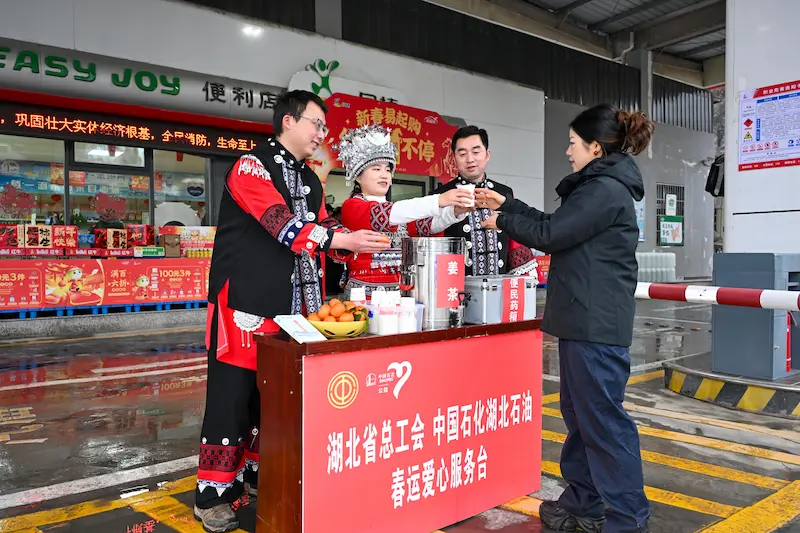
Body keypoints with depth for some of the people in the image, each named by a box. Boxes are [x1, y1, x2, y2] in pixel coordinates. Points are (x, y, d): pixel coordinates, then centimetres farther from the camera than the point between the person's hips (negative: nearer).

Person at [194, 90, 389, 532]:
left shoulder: (310, 180, 17)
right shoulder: (252, 166, -9)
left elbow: (321, 227, 15)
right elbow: (281, 224, -21)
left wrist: (359, 239, -3)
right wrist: (342, 240, -25)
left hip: (290, 302, 8)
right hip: (245, 298, -7)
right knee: (232, 392, -2)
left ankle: (258, 473, 29)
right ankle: (212, 494, 10)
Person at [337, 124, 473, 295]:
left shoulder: (399, 211, 17)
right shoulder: (351, 206, 0)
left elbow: (429, 225, 1)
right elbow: (381, 215, -19)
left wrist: (456, 212, -18)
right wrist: (438, 201, -25)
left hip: (402, 291, 6)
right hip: (365, 293, -5)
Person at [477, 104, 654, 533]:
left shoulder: (606, 190, -14)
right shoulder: (598, 187, 18)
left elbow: (550, 235, -15)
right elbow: (553, 224, 22)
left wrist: (502, 221, 0)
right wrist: (505, 205, 21)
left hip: (596, 324, -10)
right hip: (584, 320, 10)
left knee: (603, 417, -3)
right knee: (579, 412, 15)